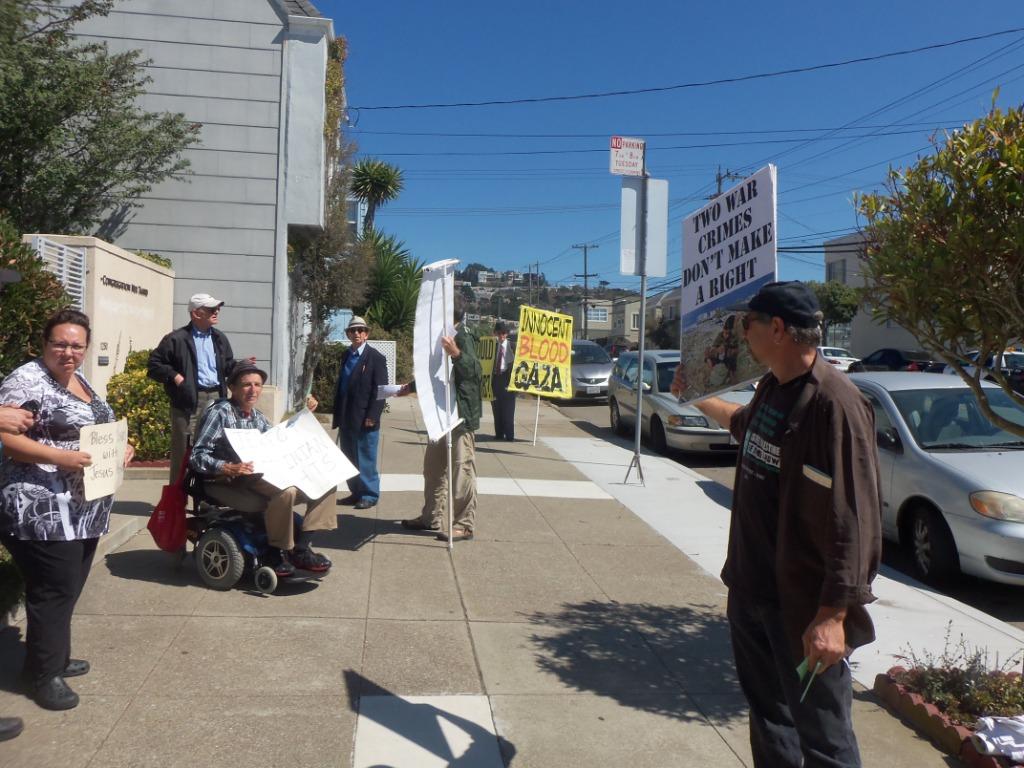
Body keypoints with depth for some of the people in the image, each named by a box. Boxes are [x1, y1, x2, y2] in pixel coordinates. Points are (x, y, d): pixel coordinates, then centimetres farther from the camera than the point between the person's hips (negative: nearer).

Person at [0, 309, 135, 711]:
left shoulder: (82, 382, 15)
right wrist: (61, 457, -27)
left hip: (84, 509, 9)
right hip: (43, 511, -9)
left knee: (69, 588, 18)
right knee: (54, 591, -2)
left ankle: (54, 656, 33)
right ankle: (44, 675, 13)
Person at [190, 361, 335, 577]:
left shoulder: (258, 418, 16)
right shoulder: (219, 413, -7)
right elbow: (197, 456, -14)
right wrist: (228, 468, -31)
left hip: (258, 479, 8)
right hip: (227, 484, -8)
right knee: (286, 491, -36)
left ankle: (300, 546, -10)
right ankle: (278, 552, -16)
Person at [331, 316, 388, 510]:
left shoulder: (376, 358, -7)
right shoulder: (346, 355, 13)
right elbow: (340, 385, 17)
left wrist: (372, 416, -16)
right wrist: (337, 414, 13)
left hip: (364, 419, -7)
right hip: (346, 418, 7)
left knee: (366, 459, 0)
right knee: (349, 458, 12)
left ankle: (369, 495, 10)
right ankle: (356, 492, 23)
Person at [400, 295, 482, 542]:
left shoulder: (463, 337, -12)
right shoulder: (445, 337, 17)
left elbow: (473, 370, -30)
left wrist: (456, 353, -47)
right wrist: (411, 387, 36)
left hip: (461, 415, -10)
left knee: (462, 470, -6)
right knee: (433, 467, 16)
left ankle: (465, 525, 0)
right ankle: (431, 517, 27)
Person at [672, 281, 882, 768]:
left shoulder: (833, 402, -23)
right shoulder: (772, 387, 6)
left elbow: (853, 518, -26)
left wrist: (834, 614, -27)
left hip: (805, 605, -9)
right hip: (750, 587, 9)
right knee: (767, 713, 23)